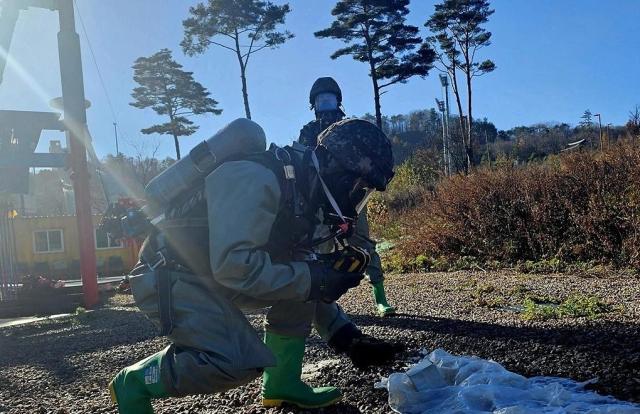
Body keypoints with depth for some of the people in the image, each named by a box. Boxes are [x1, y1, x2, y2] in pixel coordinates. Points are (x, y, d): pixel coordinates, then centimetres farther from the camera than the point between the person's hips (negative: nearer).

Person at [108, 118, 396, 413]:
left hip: (215, 275, 9)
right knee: (239, 361, -24)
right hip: (172, 278, -9)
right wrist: (313, 280, -25)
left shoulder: (306, 193, 4)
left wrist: (343, 334, 6)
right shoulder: (257, 180, -25)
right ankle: (134, 383, -2)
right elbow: (233, 265, -32)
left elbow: (302, 267, 12)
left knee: (301, 278, 0)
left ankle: (282, 384, 10)